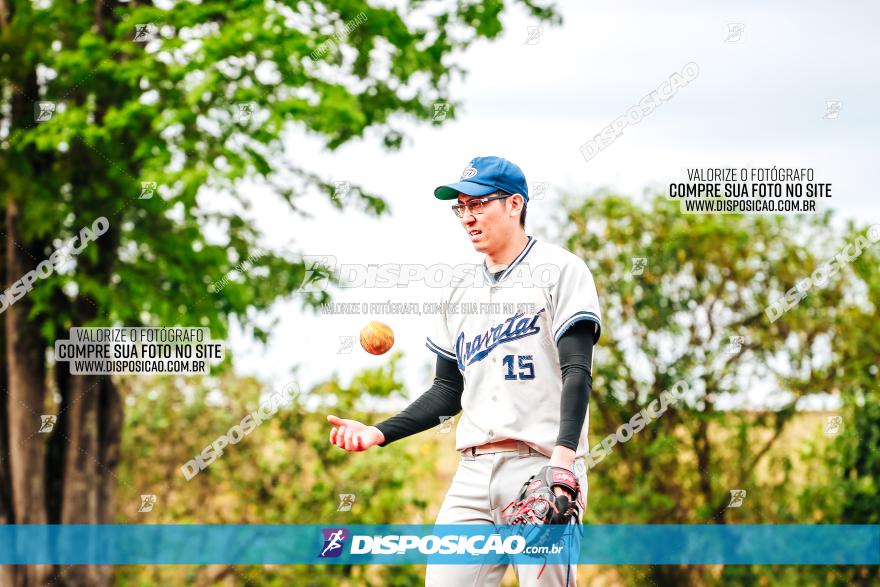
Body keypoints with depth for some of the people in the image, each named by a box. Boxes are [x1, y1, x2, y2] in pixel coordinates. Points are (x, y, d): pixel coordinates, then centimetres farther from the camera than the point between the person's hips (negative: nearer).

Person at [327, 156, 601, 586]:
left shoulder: (558, 269, 2)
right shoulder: (462, 294, 21)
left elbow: (577, 370, -8)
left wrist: (565, 452, -22)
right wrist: (380, 433, 9)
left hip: (541, 469, -6)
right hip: (473, 471, 6)